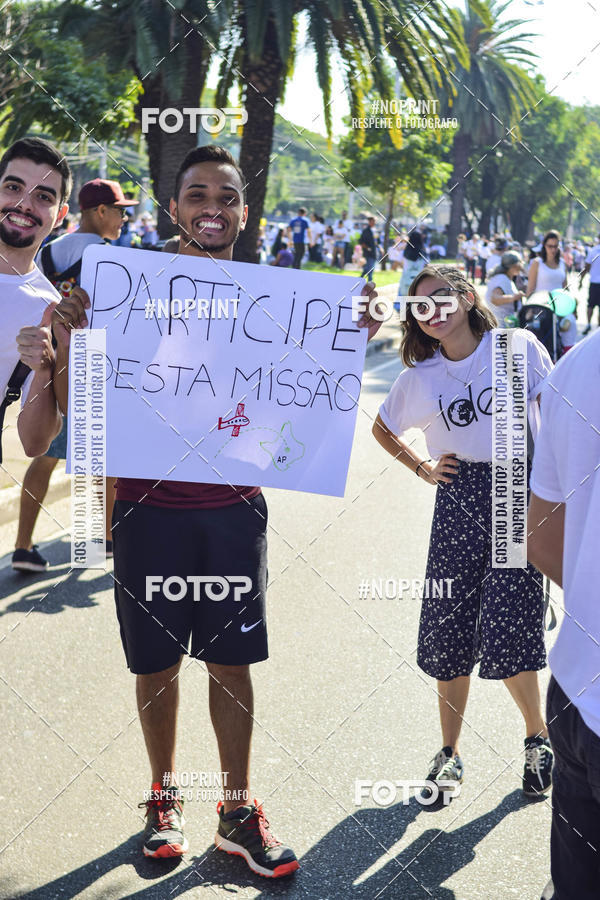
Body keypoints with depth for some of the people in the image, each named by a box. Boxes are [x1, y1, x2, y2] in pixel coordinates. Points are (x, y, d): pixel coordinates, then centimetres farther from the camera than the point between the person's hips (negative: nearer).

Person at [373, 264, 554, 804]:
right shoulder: (420, 378, 4)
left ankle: (538, 736, 19)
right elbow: (384, 429, 21)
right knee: (449, 631, 3)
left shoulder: (520, 348, -2)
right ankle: (449, 753, 22)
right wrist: (422, 467, 9)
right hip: (460, 499, 3)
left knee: (506, 630, -8)